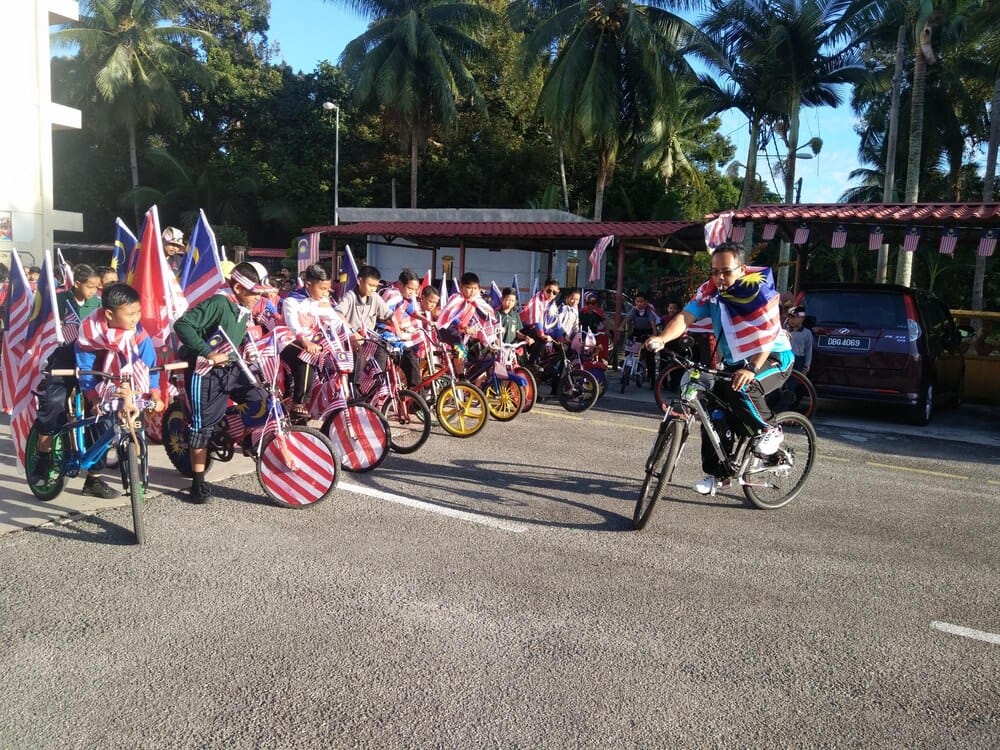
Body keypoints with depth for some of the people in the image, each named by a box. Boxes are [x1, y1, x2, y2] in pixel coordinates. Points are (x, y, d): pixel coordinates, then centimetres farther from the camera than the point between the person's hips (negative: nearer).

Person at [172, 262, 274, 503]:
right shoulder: (218, 303, -19)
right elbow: (182, 325, -27)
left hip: (230, 369, 8)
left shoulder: (244, 311, 7)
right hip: (205, 373, -7)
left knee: (263, 400, -1)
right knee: (204, 425, 0)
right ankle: (198, 482, 10)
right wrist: (208, 353, -28)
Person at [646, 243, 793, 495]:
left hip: (773, 357, -6)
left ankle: (768, 430, -7)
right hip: (734, 362, 6)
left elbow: (769, 334, -26)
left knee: (740, 388, -34)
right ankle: (717, 474, 15)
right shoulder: (709, 290, -7)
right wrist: (662, 338, -39)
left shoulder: (760, 289, -20)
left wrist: (752, 369, -38)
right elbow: (685, 316, -20)